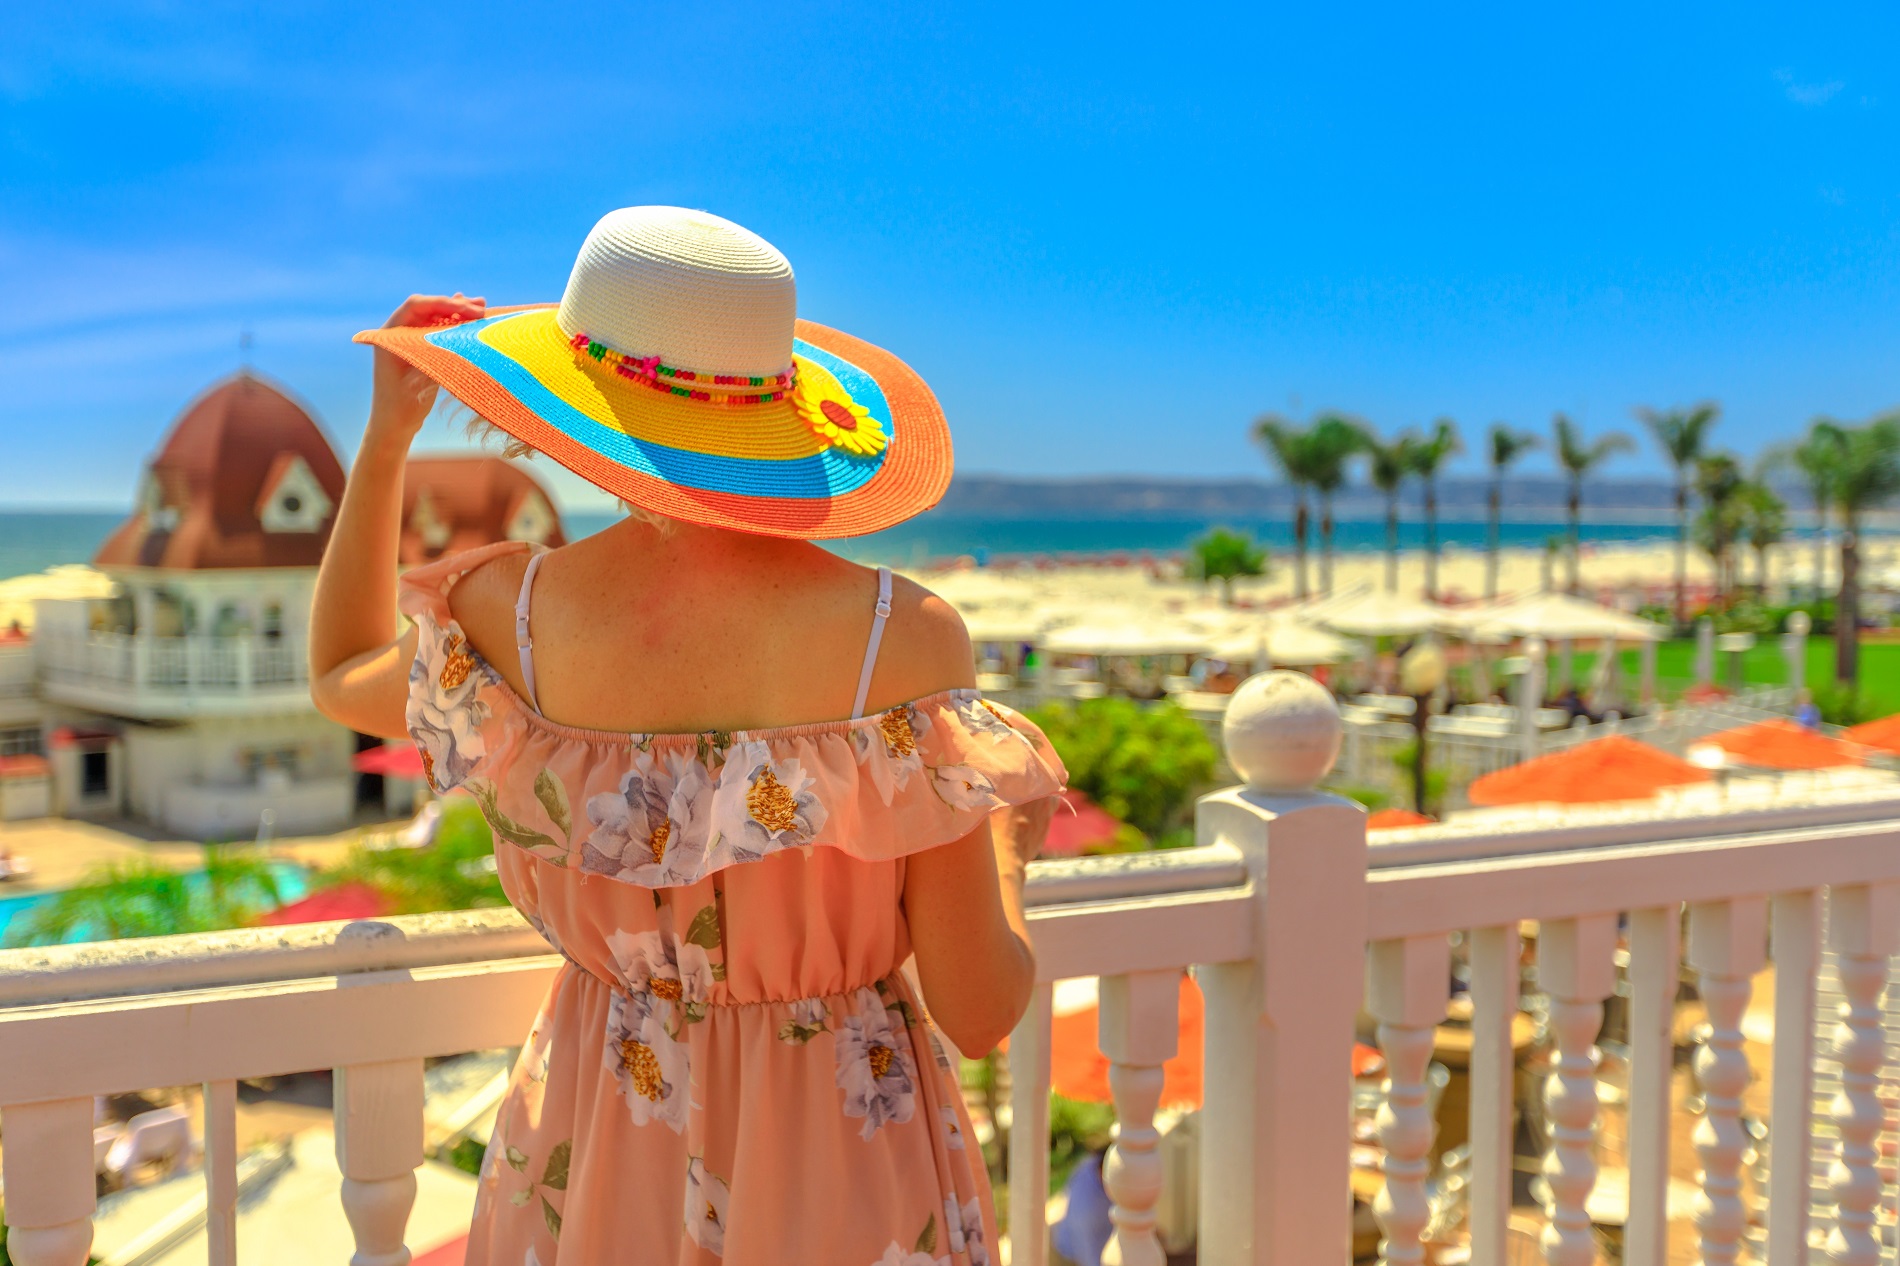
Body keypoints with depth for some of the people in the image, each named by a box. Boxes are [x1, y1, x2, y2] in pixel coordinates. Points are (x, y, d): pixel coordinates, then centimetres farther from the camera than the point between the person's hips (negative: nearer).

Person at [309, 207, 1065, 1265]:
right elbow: (979, 1012, -16)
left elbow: (339, 678, 11)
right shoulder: (902, 637, -22)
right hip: (845, 1176, -1)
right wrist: (1006, 839, 3)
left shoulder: (511, 617, -15)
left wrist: (389, 432, 12)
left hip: (597, 1155, 2)